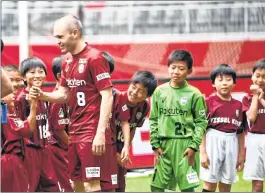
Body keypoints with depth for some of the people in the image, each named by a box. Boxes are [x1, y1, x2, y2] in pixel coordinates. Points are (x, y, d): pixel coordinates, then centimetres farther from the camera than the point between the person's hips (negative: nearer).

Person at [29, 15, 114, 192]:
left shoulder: (94, 58, -13)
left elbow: (107, 96, -16)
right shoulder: (67, 60, 12)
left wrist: (100, 133, -22)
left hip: (92, 131, -8)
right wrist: (43, 95, -2)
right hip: (74, 131, 8)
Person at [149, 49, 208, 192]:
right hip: (164, 144, 3)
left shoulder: (194, 94, -2)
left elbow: (201, 122, -1)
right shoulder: (160, 91, 7)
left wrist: (194, 146, -10)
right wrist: (155, 145, 4)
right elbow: (153, 120, 10)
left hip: (185, 145, -3)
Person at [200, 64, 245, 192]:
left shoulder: (238, 105, 8)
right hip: (213, 142, -4)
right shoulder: (208, 102, -4)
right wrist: (203, 152, -11)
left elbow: (240, 132, 13)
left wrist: (241, 155, 13)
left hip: (231, 144, 4)